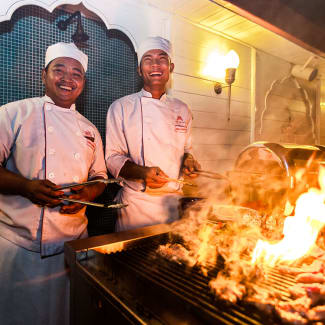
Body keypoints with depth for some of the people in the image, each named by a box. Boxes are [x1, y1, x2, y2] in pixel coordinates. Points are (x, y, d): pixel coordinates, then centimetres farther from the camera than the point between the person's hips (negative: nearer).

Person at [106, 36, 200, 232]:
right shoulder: (121, 108, -3)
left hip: (174, 201, 4)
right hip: (136, 203, -3)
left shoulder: (182, 110, 8)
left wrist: (188, 160, -5)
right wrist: (142, 172, -23)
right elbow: (113, 158, -5)